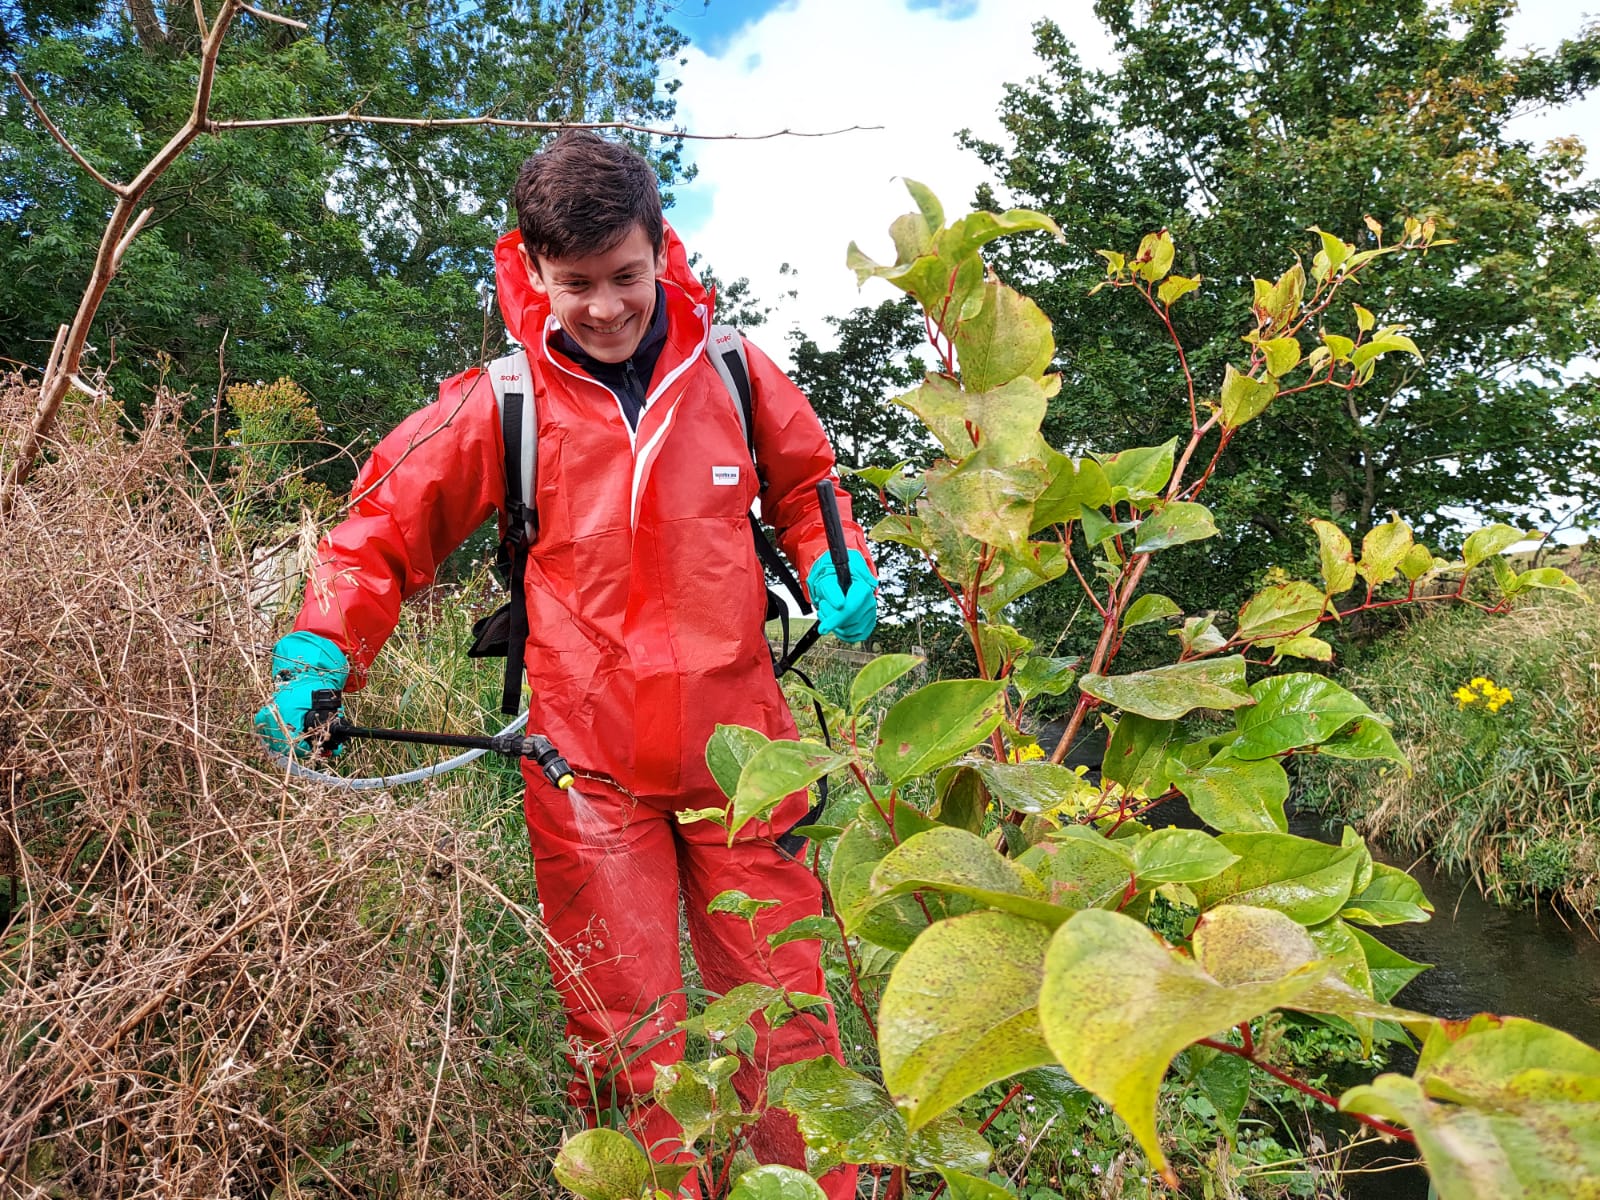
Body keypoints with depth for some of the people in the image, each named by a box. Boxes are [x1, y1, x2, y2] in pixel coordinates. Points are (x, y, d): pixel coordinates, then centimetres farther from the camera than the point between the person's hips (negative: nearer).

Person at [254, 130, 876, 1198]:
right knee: (626, 1042, 6)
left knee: (787, 1008, 10)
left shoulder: (734, 376, 2)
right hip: (586, 760, -1)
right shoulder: (500, 406, -4)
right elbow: (381, 532, 4)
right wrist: (318, 659, -9)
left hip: (735, 741, 2)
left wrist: (838, 568, 2)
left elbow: (803, 483, 20)